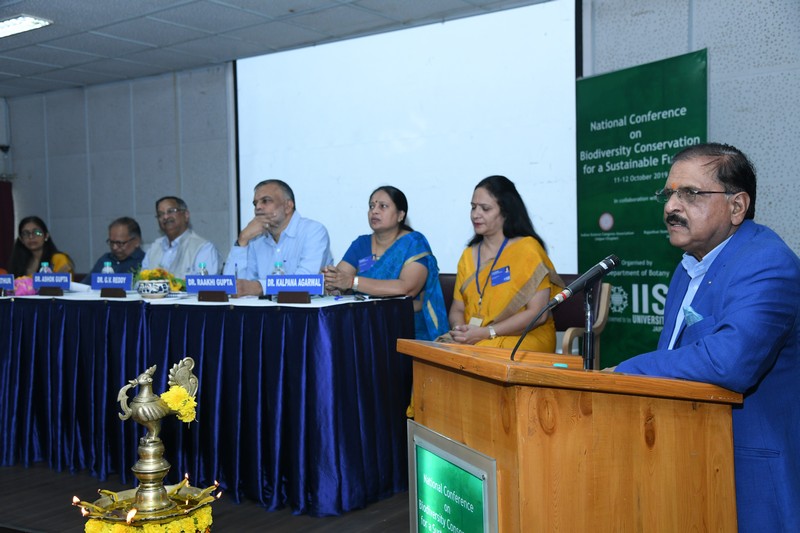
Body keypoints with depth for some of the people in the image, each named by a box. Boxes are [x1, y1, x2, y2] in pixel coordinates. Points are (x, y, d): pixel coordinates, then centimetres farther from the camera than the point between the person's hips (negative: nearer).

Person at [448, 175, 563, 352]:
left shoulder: (528, 249, -3)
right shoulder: (468, 255, 15)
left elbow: (538, 314, -11)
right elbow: (457, 308, 12)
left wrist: (485, 333, -16)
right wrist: (460, 329, -11)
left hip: (525, 338, -5)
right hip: (470, 341, 5)